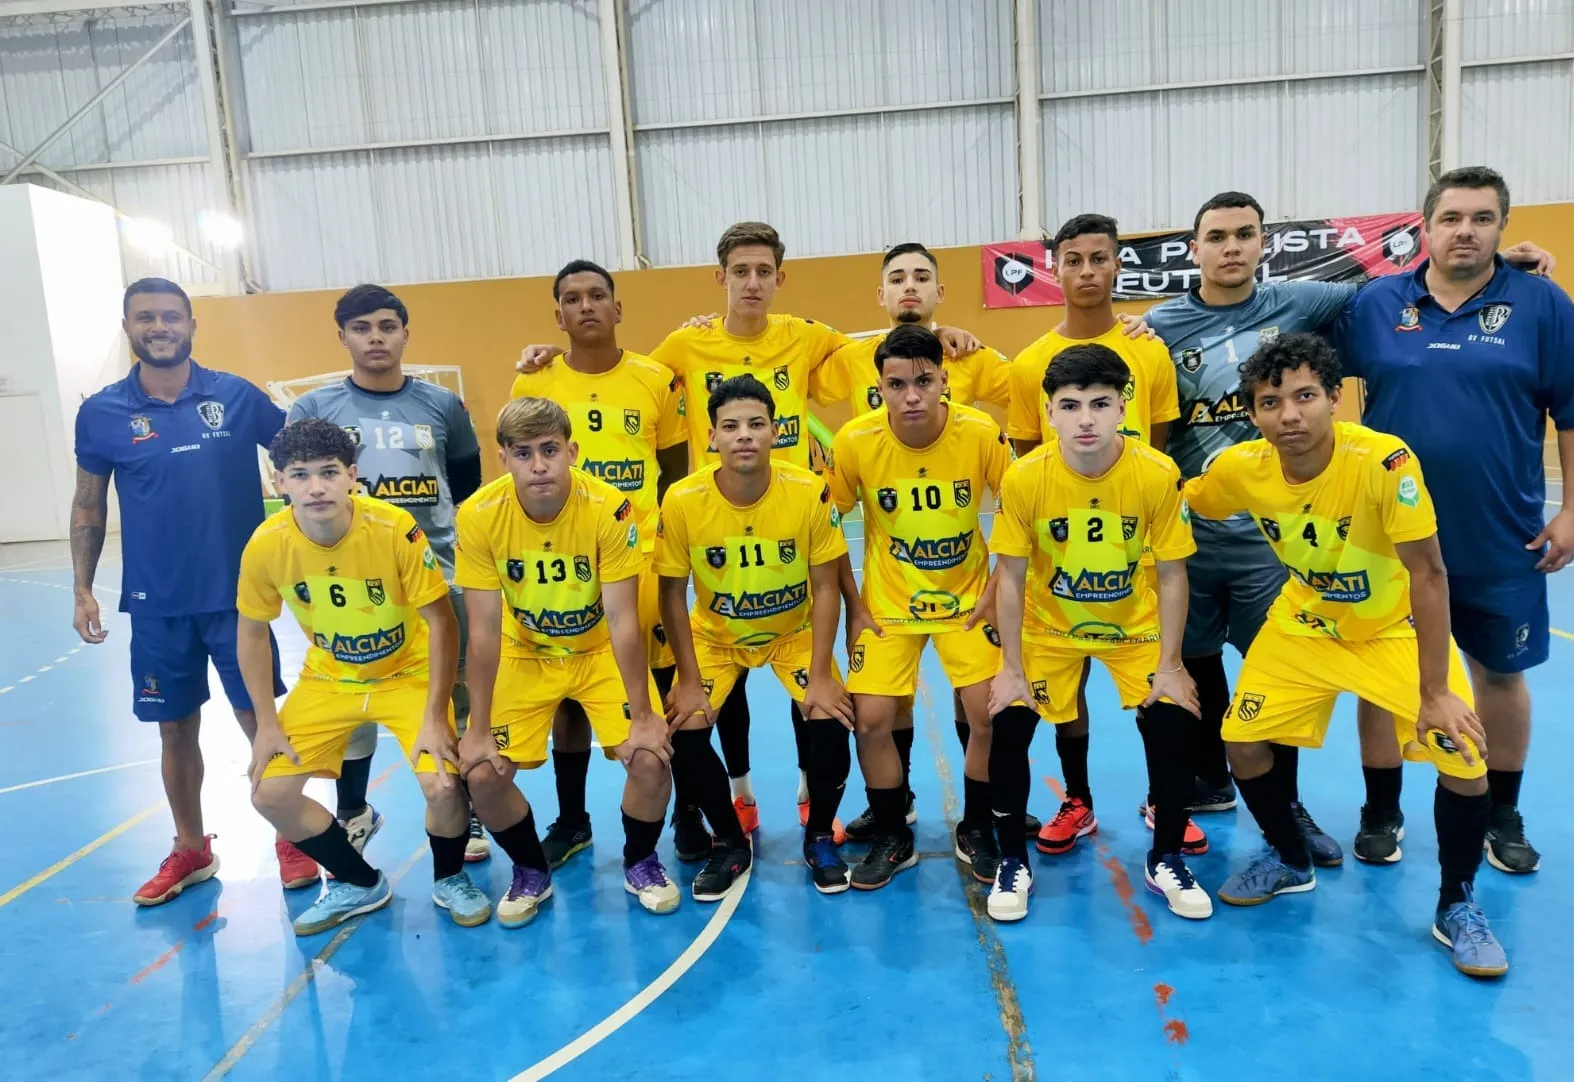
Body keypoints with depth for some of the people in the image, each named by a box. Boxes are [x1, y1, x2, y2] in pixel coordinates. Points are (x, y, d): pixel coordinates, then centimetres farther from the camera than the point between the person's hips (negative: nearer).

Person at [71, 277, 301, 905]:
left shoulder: (237, 396, -3)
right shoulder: (101, 414, 0)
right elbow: (89, 506, 8)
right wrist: (82, 589, 3)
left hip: (238, 593, -1)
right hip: (156, 605, 1)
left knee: (262, 721, 5)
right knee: (176, 730, 13)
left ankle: (292, 839, 24)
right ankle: (190, 850, 32)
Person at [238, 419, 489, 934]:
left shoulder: (396, 528, -27)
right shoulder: (265, 545, -18)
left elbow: (441, 620, -19)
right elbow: (252, 632, -1)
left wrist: (435, 716, -22)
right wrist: (267, 723, -3)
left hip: (408, 672, -3)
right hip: (328, 679, 4)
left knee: (442, 784, -23)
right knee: (269, 793, -4)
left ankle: (450, 879, 11)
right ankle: (359, 883, 21)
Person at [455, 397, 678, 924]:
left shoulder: (610, 509, -26)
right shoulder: (479, 517, -23)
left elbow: (623, 620, -23)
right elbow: (484, 631, -18)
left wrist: (643, 716, -21)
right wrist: (478, 729, -16)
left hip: (599, 650, -1)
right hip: (525, 654, 1)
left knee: (650, 757, -18)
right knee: (482, 775, -12)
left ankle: (640, 862, 13)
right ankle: (531, 871, 18)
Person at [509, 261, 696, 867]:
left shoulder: (657, 380, 2)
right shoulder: (533, 385, 3)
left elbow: (677, 471, 8)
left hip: (644, 557, -1)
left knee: (666, 688, 5)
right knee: (567, 696, 10)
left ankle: (686, 814, 22)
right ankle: (571, 821, 27)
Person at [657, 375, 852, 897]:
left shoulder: (810, 492, -24)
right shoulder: (682, 501, -24)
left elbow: (824, 587, -15)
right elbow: (672, 593, -13)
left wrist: (820, 675, -19)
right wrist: (689, 681, -15)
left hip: (794, 631, 0)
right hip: (716, 635, 1)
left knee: (831, 722, -21)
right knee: (683, 731, -17)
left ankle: (819, 839, 10)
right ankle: (730, 843, 11)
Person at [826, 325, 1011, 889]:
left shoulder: (981, 434, -18)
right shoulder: (855, 441, -18)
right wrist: (852, 605, -4)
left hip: (967, 596, 0)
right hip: (887, 602, 0)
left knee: (990, 712, -6)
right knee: (871, 719, -5)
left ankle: (976, 832, 20)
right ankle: (892, 839, 19)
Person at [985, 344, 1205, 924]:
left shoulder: (1158, 474, -23)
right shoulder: (1024, 478, -24)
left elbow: (1171, 575, -12)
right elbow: (1011, 578, -14)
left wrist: (1170, 665, -12)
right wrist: (1011, 668, -13)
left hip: (1135, 626, 1)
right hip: (1048, 627, 0)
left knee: (1171, 727, -11)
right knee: (1008, 728, -12)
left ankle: (1166, 861, 16)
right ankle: (1013, 862, 11)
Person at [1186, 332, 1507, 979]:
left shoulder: (1385, 462, -32)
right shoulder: (1242, 468, -22)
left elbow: (1427, 574, -27)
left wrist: (1435, 691, -25)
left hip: (1395, 626, -3)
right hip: (1304, 622, 3)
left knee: (1463, 755, -16)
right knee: (1242, 741, -3)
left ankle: (1456, 906, 12)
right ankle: (1290, 861, 27)